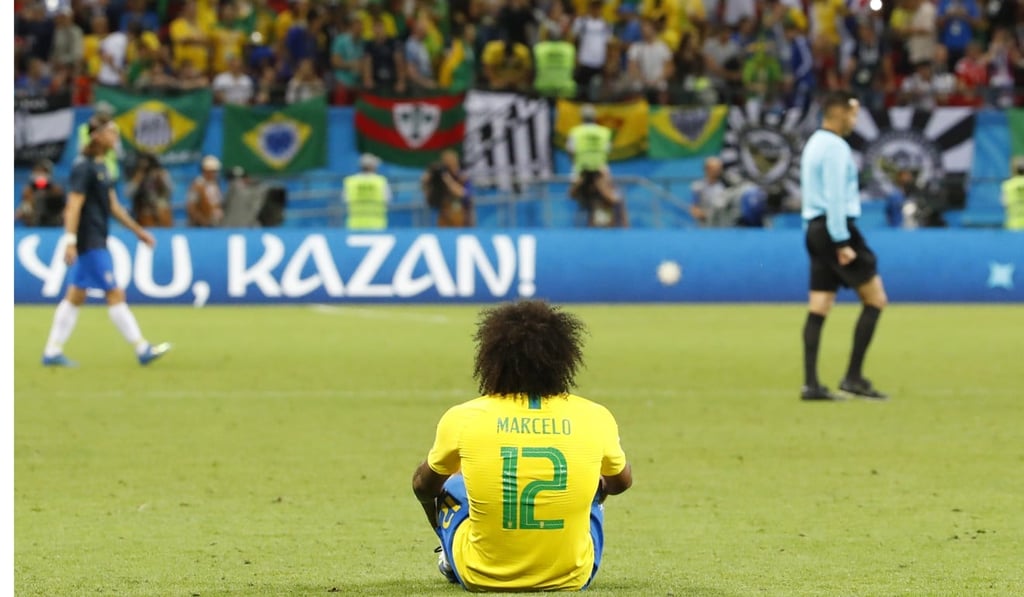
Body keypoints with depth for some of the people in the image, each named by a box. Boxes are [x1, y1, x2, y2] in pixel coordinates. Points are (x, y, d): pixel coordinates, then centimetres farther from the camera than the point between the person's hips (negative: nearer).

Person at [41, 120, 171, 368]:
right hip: (89, 242, -10)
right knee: (115, 294, -7)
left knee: (76, 296, 10)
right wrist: (70, 240, -26)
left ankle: (52, 352, 12)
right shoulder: (84, 167, -14)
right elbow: (74, 205, -20)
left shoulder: (100, 166, 15)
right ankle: (142, 349, -5)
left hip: (96, 242, 10)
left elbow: (113, 206, 22)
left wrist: (138, 231, 24)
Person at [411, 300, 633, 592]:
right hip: (570, 579, 1)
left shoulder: (462, 419, -12)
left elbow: (423, 486, 9)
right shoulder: (595, 420, -10)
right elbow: (621, 481, 13)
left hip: (482, 578, 0)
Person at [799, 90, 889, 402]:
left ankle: (811, 384, -1)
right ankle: (853, 377, -6)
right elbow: (835, 198, -18)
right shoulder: (835, 147, -12)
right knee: (875, 299, -4)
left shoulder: (814, 143, 18)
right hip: (836, 227, -10)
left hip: (815, 228, 10)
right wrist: (842, 243, -19)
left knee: (819, 308, 4)